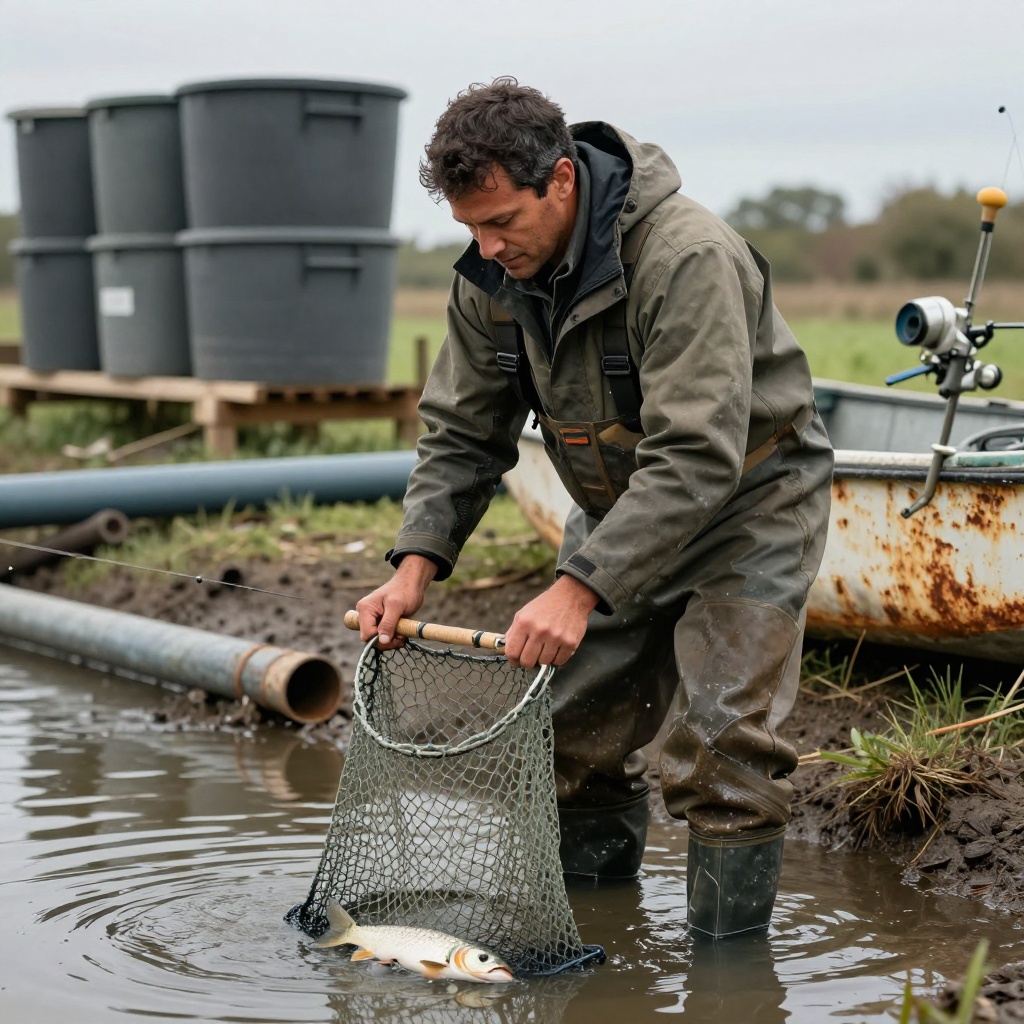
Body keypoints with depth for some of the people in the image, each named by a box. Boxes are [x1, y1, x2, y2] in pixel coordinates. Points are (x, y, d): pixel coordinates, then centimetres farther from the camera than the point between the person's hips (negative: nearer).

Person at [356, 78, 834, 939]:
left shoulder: (686, 256, -32)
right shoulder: (494, 274, -9)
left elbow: (697, 457, -37)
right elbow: (462, 432, -1)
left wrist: (581, 587, -42)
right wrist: (418, 560, -16)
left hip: (746, 504, -7)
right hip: (619, 511, 7)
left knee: (721, 747, -14)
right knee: (570, 735, 6)